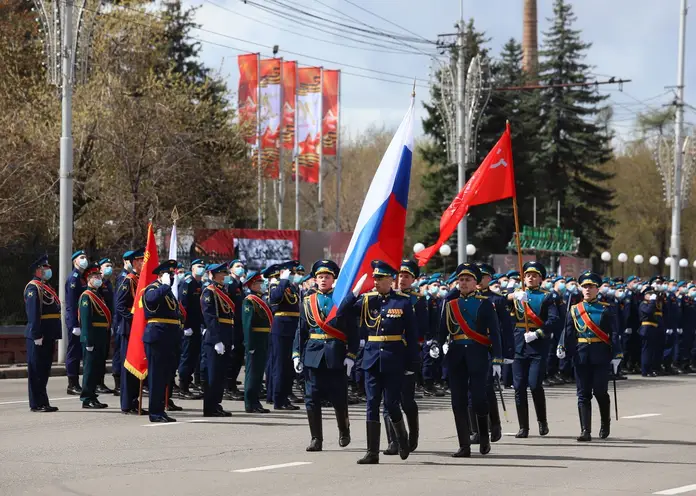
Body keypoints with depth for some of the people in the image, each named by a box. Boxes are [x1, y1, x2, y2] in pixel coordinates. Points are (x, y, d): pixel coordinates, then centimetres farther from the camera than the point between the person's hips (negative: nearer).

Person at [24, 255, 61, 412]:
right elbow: (33, 314, -18)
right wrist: (37, 335, -23)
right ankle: (37, 404, -3)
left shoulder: (46, 287, 20)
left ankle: (42, 402, 17)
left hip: (48, 336, 10)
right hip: (38, 336, -10)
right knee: (36, 370, -5)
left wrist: (54, 335, 20)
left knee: (44, 370, 12)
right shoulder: (33, 288, -11)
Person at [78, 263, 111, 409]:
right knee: (91, 368, -6)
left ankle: (91, 397, 17)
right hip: (93, 338, -9)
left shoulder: (98, 295, 19)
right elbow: (86, 320, -17)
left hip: (101, 340, 9)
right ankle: (87, 399, -4)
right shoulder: (86, 296, -10)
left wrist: (107, 341, 18)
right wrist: (89, 342, -22)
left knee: (98, 368, 11)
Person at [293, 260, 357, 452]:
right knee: (312, 399, -1)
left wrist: (351, 355, -7)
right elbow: (301, 330, 10)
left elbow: (352, 331, 1)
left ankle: (344, 430, 29)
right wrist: (297, 354, 2)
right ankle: (316, 439, 5)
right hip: (313, 355, 2)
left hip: (336, 356, -2)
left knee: (339, 399, 4)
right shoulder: (307, 302, 10)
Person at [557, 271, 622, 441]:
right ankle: (585, 431, -2)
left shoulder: (606, 309, 2)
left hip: (601, 356, -2)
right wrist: (562, 348, -11)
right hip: (581, 356, 2)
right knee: (583, 394, -1)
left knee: (600, 391, 0)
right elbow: (568, 332, 6)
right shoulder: (575, 310, 10)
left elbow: (614, 333, -1)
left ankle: (605, 423, 25)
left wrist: (616, 355, -7)